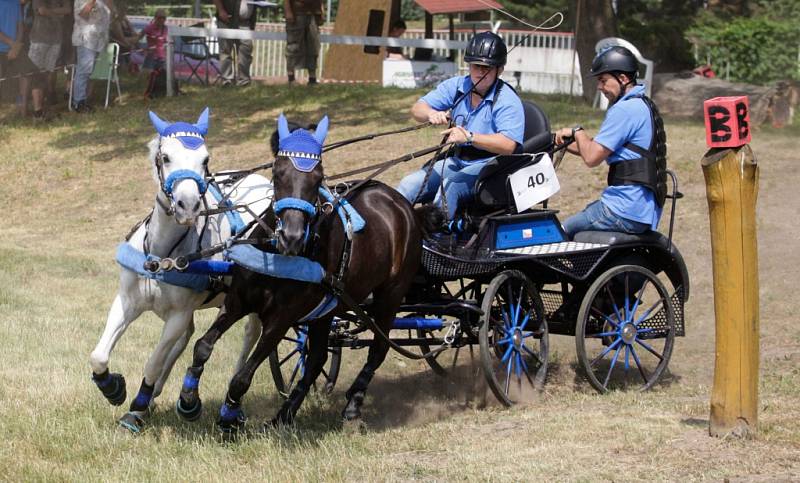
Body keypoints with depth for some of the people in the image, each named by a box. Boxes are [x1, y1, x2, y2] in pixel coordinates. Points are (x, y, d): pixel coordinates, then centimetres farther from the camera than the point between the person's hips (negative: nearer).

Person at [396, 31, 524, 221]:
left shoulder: (507, 100, -13)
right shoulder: (456, 86, 5)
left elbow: (509, 145, -27)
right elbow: (417, 109, 1)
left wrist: (470, 137, -39)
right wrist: (431, 114, -25)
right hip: (457, 161, 7)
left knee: (450, 186, -33)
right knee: (409, 185, -10)